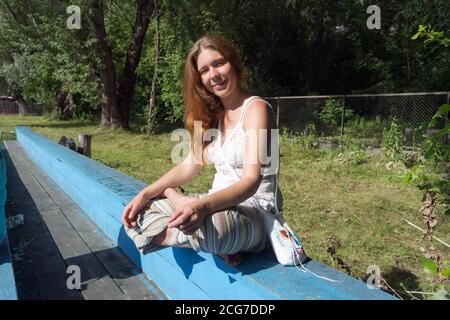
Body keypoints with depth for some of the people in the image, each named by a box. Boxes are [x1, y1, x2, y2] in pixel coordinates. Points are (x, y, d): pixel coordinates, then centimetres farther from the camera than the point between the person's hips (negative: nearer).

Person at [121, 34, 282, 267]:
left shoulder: (256, 109, -13)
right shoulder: (212, 114, 10)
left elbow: (251, 180, -24)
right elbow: (189, 167, 8)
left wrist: (202, 206, -41)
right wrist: (145, 194, -5)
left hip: (255, 211, -7)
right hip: (218, 204, 7)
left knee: (203, 226, -41)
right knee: (139, 213, -2)